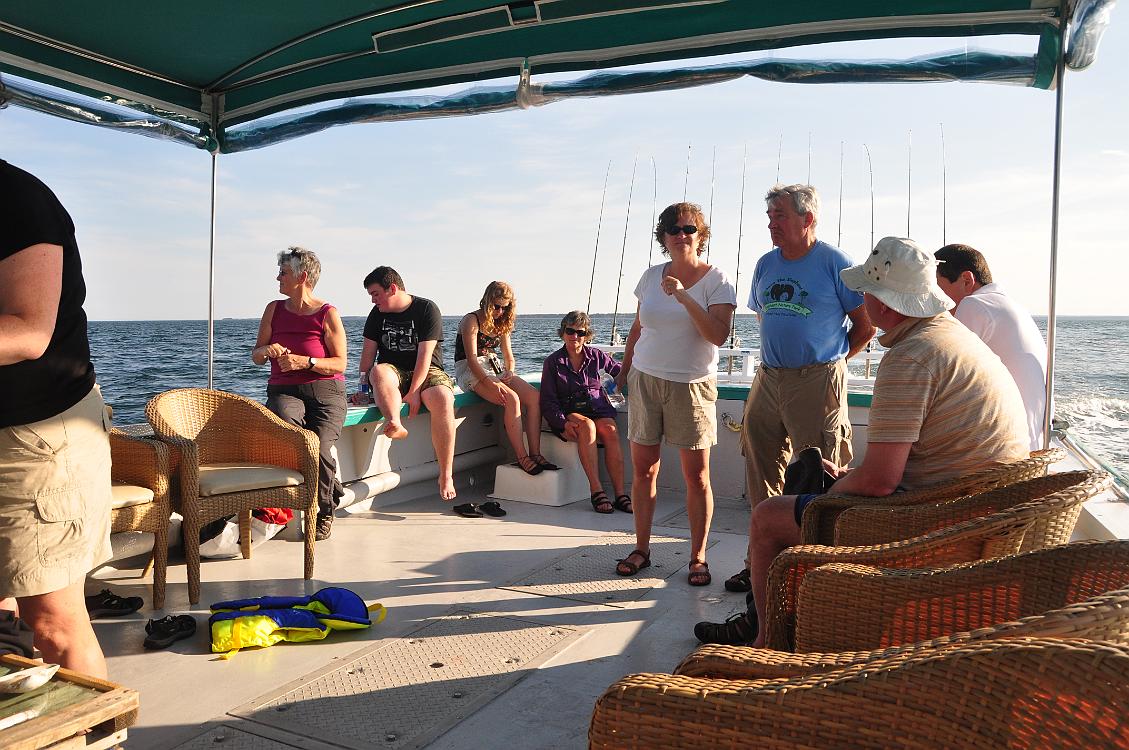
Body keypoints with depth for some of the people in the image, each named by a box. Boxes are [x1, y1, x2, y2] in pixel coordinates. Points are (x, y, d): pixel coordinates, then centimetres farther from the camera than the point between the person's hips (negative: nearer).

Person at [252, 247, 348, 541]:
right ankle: (331, 487, -15)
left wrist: (305, 362, -17)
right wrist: (268, 350, -7)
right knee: (283, 420, -35)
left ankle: (325, 511, 1)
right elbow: (256, 355, 16)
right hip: (284, 392, 3)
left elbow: (339, 364, -2)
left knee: (319, 447, -28)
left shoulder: (328, 314, 0)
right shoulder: (275, 309, 13)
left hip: (325, 393, -3)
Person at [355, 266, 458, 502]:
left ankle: (446, 476, -32)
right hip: (394, 372, 3)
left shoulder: (427, 309, -6)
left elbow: (424, 355, -14)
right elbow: (368, 352, 5)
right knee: (378, 371, -33)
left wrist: (414, 391, -23)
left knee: (442, 400, -34)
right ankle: (395, 424, -57)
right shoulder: (378, 313, 10)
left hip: (427, 372, -3)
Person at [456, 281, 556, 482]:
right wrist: (490, 383, -30)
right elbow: (471, 358, -17)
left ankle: (535, 454, -20)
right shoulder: (471, 321, -7)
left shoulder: (501, 323, 16)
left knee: (534, 397, -17)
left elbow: (508, 355, 17)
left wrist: (509, 373, -7)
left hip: (494, 367, 7)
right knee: (512, 399, -32)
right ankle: (522, 458, -26)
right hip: (470, 371, -7)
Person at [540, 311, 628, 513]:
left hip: (599, 410, 2)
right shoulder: (553, 362, 5)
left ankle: (620, 494, -34)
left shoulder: (595, 356, 11)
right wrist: (563, 423, -16)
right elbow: (548, 401, 0)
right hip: (570, 414, -2)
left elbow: (620, 370, 24)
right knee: (587, 427, -36)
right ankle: (596, 492, -38)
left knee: (610, 431, -31)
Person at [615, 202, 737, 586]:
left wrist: (684, 297, -25)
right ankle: (641, 548, 20)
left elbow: (719, 335, -17)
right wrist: (625, 369, 17)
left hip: (692, 386, -3)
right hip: (645, 380, 4)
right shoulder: (652, 275, 8)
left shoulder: (715, 280, -4)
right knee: (643, 469, 6)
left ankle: (698, 557, 13)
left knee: (697, 475, 0)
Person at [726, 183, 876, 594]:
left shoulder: (834, 263, -5)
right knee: (761, 473, 9)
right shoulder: (766, 264, 13)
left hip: (818, 380, -6)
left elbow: (866, 325, -1)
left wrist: (830, 360, 6)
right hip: (768, 378, 6)